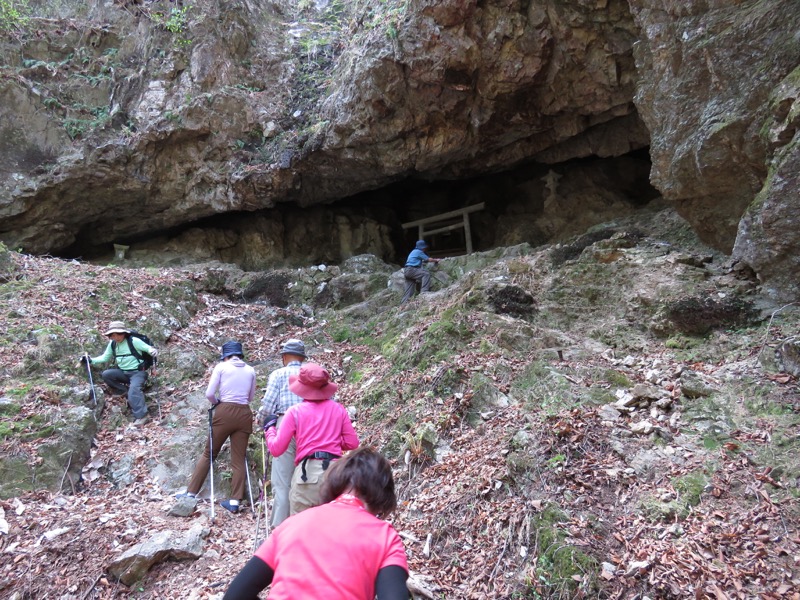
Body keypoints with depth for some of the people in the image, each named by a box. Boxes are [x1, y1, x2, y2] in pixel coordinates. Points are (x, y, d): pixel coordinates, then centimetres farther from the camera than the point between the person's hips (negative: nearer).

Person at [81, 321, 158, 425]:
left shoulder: (133, 341, -16)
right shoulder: (112, 344, 3)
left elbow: (148, 348, -14)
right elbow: (105, 358, 16)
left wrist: (153, 351, -38)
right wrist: (90, 360, 4)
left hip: (138, 372, -7)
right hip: (123, 372, 7)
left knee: (133, 390, -31)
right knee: (106, 374, -15)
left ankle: (141, 416, -28)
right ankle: (127, 392, -4)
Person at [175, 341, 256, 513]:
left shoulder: (221, 367, 1)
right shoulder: (250, 370, 9)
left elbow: (209, 394, -3)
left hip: (225, 412, -2)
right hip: (244, 414, 2)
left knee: (208, 453, 12)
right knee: (239, 459, 5)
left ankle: (191, 492, 16)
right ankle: (235, 501, 4)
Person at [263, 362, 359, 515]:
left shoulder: (295, 411, 0)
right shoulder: (338, 409, 8)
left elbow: (276, 449, 2)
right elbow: (352, 443, 9)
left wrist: (269, 428, 19)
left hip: (307, 473, -3)